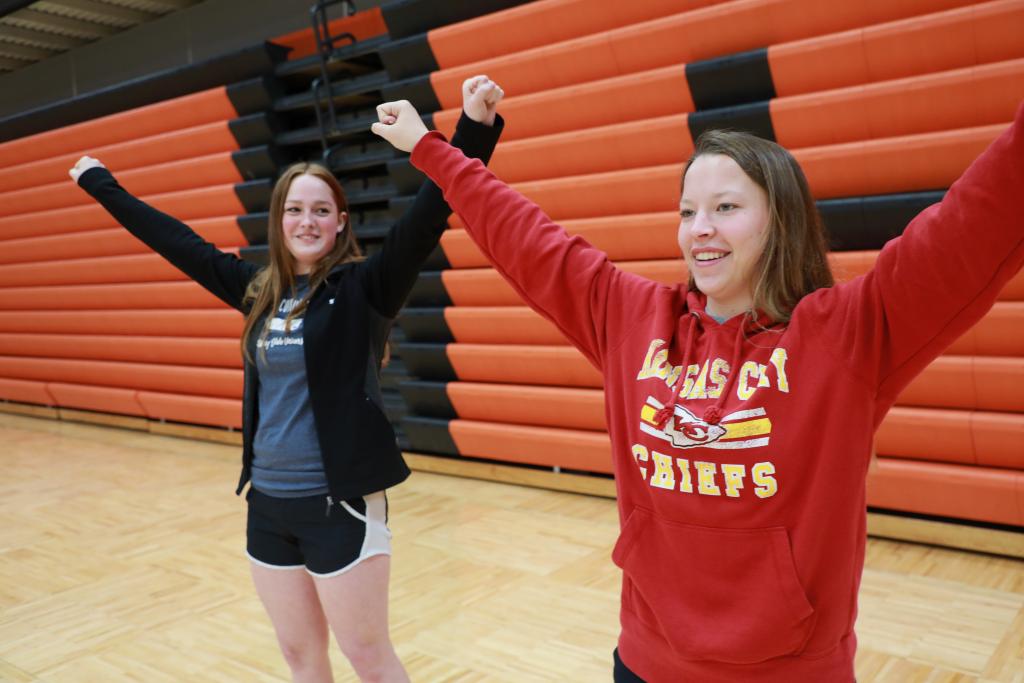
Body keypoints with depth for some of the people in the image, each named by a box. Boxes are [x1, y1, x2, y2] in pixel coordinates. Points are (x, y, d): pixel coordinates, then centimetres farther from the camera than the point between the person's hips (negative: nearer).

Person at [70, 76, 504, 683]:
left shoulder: (362, 287, -9)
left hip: (339, 504, -5)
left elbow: (425, 220, -22)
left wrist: (475, 128, -34)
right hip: (268, 503, 6)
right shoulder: (258, 291, 6)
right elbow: (176, 240, 16)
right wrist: (99, 182, 26)